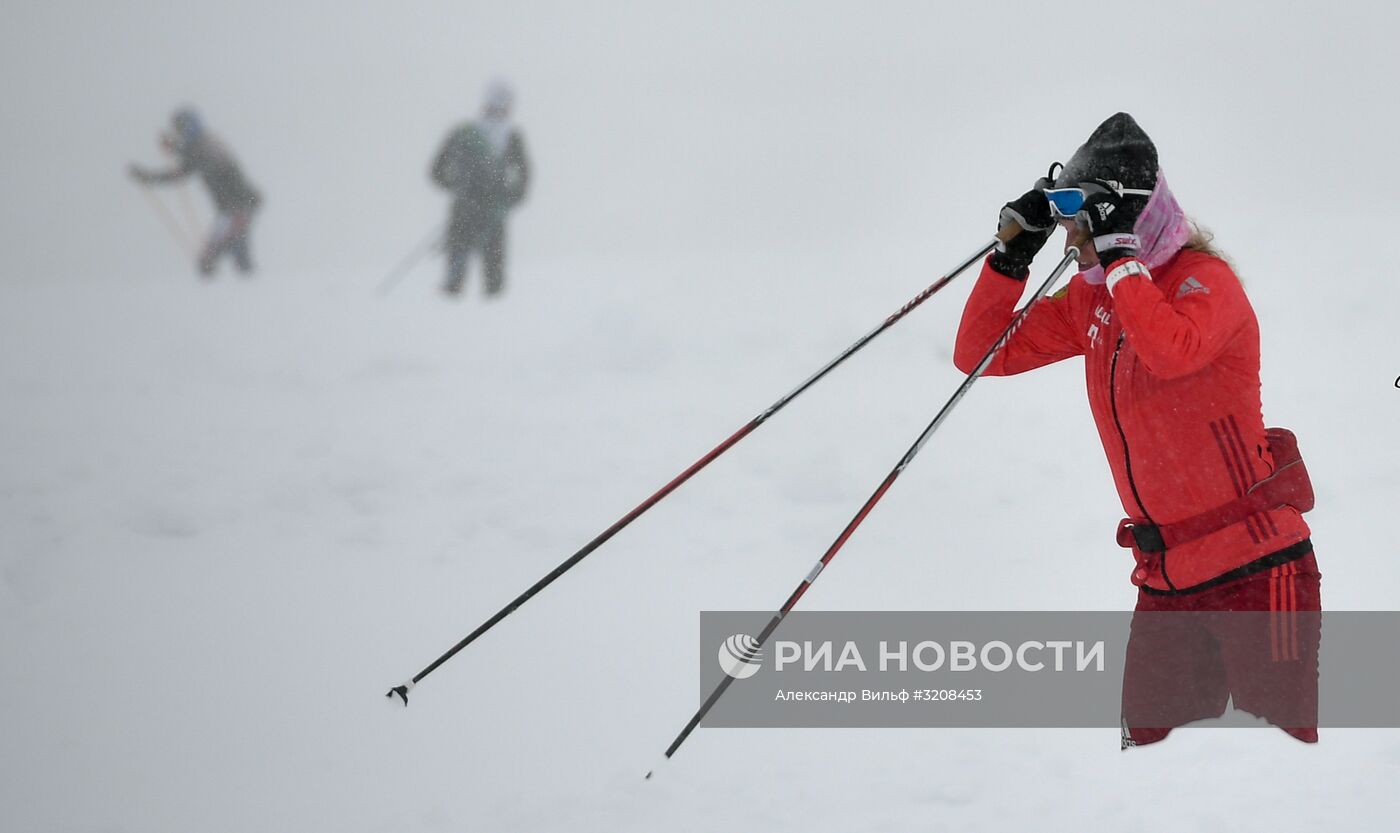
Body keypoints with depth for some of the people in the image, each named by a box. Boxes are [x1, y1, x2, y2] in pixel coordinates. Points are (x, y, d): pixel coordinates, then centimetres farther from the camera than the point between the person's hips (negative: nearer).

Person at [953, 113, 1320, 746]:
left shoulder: (1203, 279, -10)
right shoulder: (1091, 299, 11)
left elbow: (1173, 351, -31)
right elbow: (981, 354, 13)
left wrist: (1116, 254, -24)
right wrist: (1013, 253, 1)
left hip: (1257, 570, -7)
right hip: (1165, 581, 7)